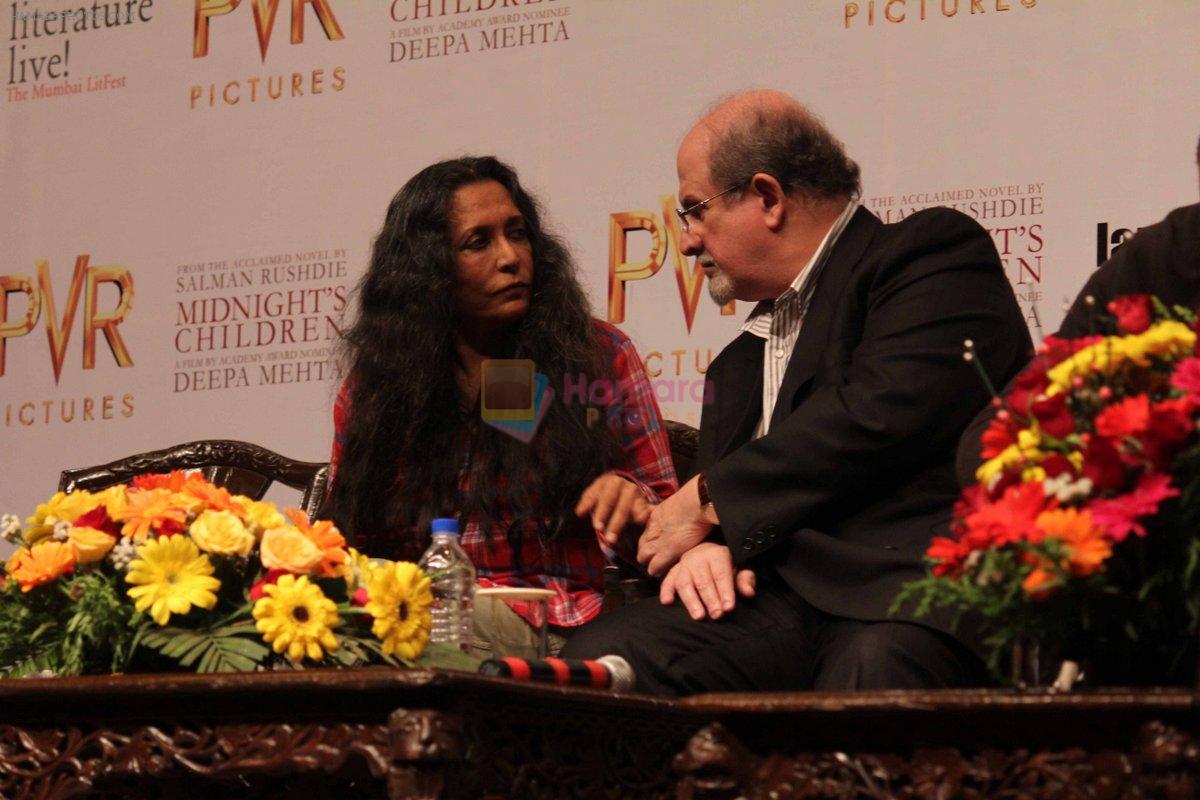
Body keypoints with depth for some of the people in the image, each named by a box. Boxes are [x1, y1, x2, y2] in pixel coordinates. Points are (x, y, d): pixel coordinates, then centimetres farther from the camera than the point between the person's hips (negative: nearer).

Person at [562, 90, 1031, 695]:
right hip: (779, 604, 7)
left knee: (873, 673, -42)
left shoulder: (935, 252, 7)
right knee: (596, 658, -21)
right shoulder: (740, 363, 33)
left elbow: (884, 414, -10)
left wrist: (709, 500, -1)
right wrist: (706, 546, 2)